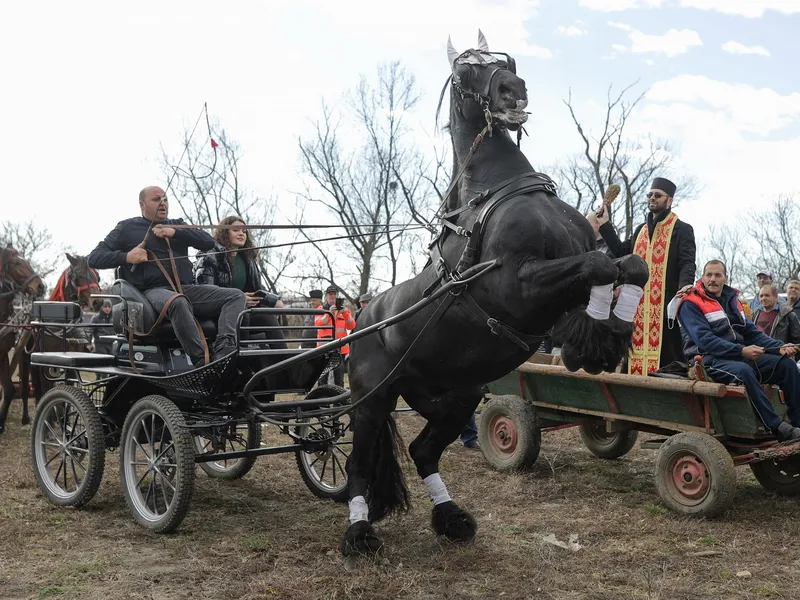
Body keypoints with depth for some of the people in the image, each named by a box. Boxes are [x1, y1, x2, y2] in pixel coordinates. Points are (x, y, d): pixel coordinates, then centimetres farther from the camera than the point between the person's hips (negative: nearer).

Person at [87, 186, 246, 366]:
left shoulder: (177, 225, 26)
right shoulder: (127, 227, 15)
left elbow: (209, 242, 11)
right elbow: (94, 258, 10)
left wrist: (175, 233, -1)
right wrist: (126, 257, -8)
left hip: (186, 288, 5)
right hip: (152, 290, -5)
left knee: (236, 295, -16)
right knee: (178, 302, -41)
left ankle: (223, 350, -39)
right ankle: (201, 361, -46)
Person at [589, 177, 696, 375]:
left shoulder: (682, 229, 3)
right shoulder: (641, 230, 23)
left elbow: (687, 262, -8)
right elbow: (622, 253, 23)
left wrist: (685, 284, -28)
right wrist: (604, 225, 20)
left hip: (666, 302, -6)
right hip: (639, 303, 6)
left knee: (666, 351, -8)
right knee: (638, 348, 6)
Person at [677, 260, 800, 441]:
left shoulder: (732, 300, 19)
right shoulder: (691, 304, -4)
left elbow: (752, 333, 16)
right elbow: (704, 340, -16)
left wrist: (780, 347, -2)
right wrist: (741, 351, -26)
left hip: (740, 356, 8)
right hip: (709, 360, -7)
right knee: (743, 371, -37)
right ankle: (778, 428, -33)